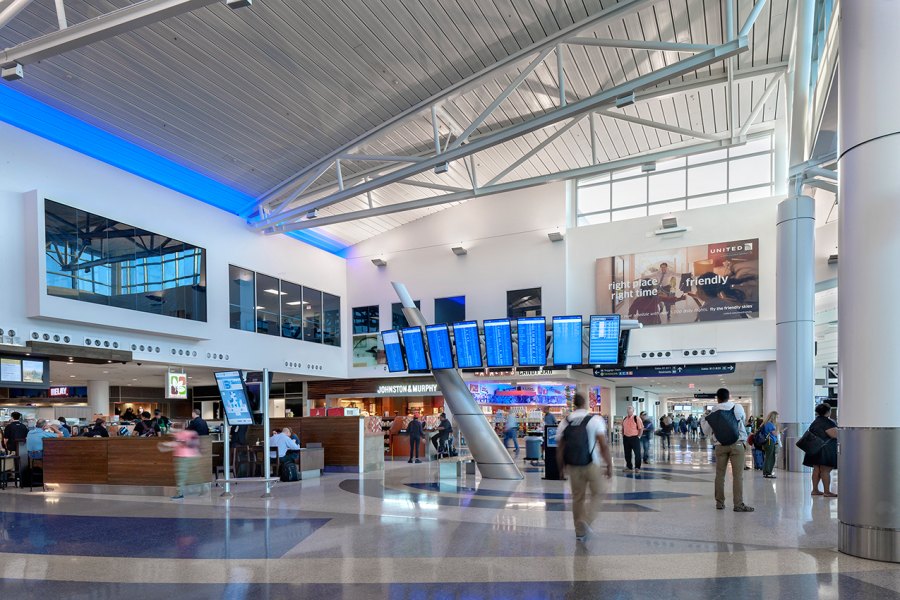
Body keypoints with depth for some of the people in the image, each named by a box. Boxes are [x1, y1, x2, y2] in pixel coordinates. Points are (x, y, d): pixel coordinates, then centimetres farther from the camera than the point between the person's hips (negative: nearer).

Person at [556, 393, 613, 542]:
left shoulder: (564, 422, 4)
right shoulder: (595, 419, -7)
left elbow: (560, 448, 7)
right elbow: (604, 445, -11)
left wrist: (561, 468, 17)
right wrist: (609, 465, -2)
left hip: (573, 467, 4)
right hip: (592, 465, -3)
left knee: (577, 498, 14)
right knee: (598, 493, 15)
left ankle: (579, 532, 20)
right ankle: (586, 520, -2)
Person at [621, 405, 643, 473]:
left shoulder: (636, 418, -8)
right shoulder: (624, 419, 9)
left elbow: (641, 429, -7)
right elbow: (623, 428, 18)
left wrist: (638, 437, -10)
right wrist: (623, 437, 10)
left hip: (634, 438, -5)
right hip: (626, 438, 5)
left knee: (637, 453, -1)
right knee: (627, 454, 10)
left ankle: (637, 467, 10)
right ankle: (629, 467, 20)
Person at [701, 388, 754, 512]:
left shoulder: (712, 413, 2)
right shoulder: (737, 408, -2)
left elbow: (707, 431, 6)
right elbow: (743, 419, 17)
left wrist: (704, 419, 21)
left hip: (720, 446, 2)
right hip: (737, 444, -2)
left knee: (720, 474, 10)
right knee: (738, 475, -2)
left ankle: (720, 502, 16)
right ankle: (738, 504, -5)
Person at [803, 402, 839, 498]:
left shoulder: (816, 421, 14)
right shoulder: (827, 422, -15)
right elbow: (835, 434, -21)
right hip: (826, 450, -9)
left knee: (817, 469, 12)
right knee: (826, 470, -6)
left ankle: (815, 490, 15)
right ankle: (827, 492, -5)